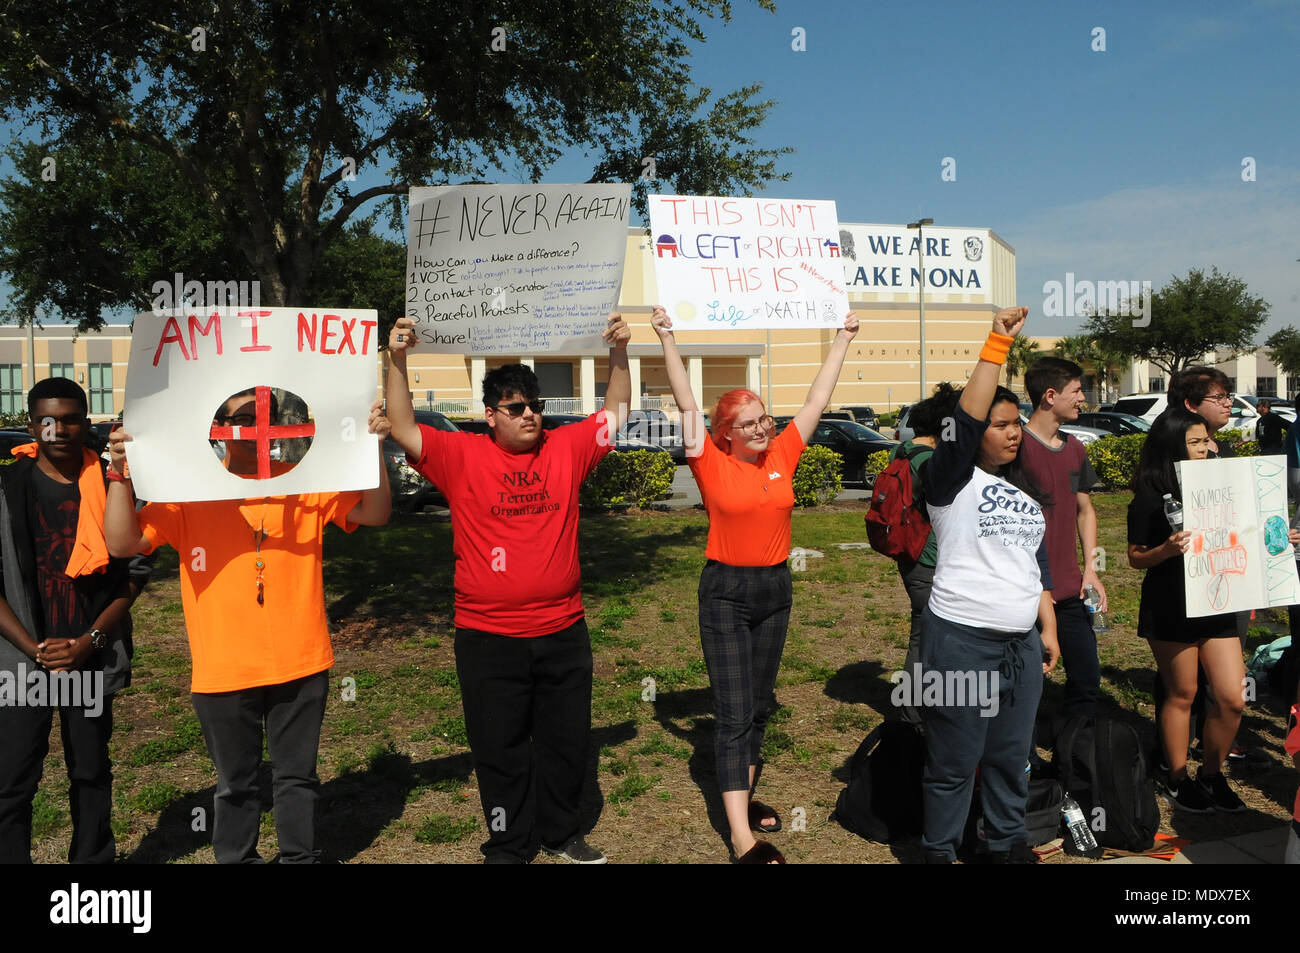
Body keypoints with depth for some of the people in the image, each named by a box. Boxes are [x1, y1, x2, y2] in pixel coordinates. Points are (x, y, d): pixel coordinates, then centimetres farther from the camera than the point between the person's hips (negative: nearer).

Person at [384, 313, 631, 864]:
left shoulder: (566, 448, 2)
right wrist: (396, 362, -17)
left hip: (563, 631, 3)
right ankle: (507, 847, 29)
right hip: (489, 637, -2)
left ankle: (561, 834, 37)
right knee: (500, 747, 10)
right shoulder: (463, 456, -4)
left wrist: (618, 353, -2)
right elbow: (403, 430, -8)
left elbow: (615, 411, 8)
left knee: (567, 740, 16)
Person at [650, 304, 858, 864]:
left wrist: (842, 342, 11)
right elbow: (687, 404, -15)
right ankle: (743, 838, -4)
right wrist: (668, 341, -19)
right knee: (733, 713, -5)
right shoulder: (713, 464, -10)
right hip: (726, 591, -5)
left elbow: (816, 401, 8)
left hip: (776, 589, 6)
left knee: (760, 705, 16)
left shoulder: (781, 455, 2)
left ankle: (743, 795, 31)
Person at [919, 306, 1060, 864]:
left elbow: (1038, 564, 20)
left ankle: (1007, 843, 32)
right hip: (961, 639, -6)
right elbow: (966, 419, -21)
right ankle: (940, 851, 17)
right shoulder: (952, 479, -4)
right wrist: (998, 344, -22)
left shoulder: (1026, 490, 17)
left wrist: (1049, 630, 15)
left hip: (1023, 643, 7)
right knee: (954, 759, 2)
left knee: (1011, 753, 15)